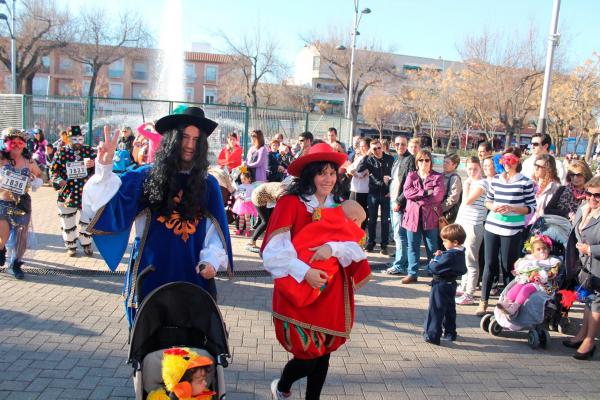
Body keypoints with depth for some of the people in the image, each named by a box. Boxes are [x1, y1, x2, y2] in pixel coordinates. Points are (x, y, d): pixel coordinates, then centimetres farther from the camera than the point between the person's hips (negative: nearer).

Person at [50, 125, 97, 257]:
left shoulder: (89, 151, 1)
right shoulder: (61, 152, -2)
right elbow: (54, 170, 1)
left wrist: (94, 164, -23)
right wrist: (58, 180, -17)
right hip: (67, 194, 0)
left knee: (87, 221, 8)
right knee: (68, 222, 10)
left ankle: (86, 245, 25)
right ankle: (71, 246, 27)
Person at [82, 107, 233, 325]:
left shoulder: (208, 184, 5)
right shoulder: (144, 178, -2)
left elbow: (216, 229, 5)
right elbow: (109, 204, -13)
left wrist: (212, 260, -9)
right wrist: (105, 167, -27)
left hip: (193, 277, 2)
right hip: (151, 276, -1)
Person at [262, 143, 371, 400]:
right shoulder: (290, 203, -11)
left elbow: (354, 245, -2)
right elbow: (275, 249, -17)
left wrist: (332, 247, -21)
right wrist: (304, 271, -26)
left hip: (332, 291, 5)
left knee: (324, 352, 13)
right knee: (308, 356, -2)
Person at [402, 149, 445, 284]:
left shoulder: (438, 177, 3)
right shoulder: (411, 175, 11)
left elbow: (438, 196, -11)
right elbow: (407, 192, -6)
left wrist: (418, 198, -11)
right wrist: (426, 192, -14)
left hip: (430, 217, -2)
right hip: (412, 215, 2)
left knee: (432, 247, 4)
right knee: (412, 246, 7)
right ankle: (412, 273, 16)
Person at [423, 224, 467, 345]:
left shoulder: (449, 255, -26)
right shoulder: (460, 253, 2)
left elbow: (434, 268, -28)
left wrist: (436, 258, -7)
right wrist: (441, 256, -2)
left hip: (441, 286, -9)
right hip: (451, 284, 9)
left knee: (436, 310, 0)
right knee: (450, 309, 20)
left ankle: (432, 336, 5)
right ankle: (450, 333, 32)